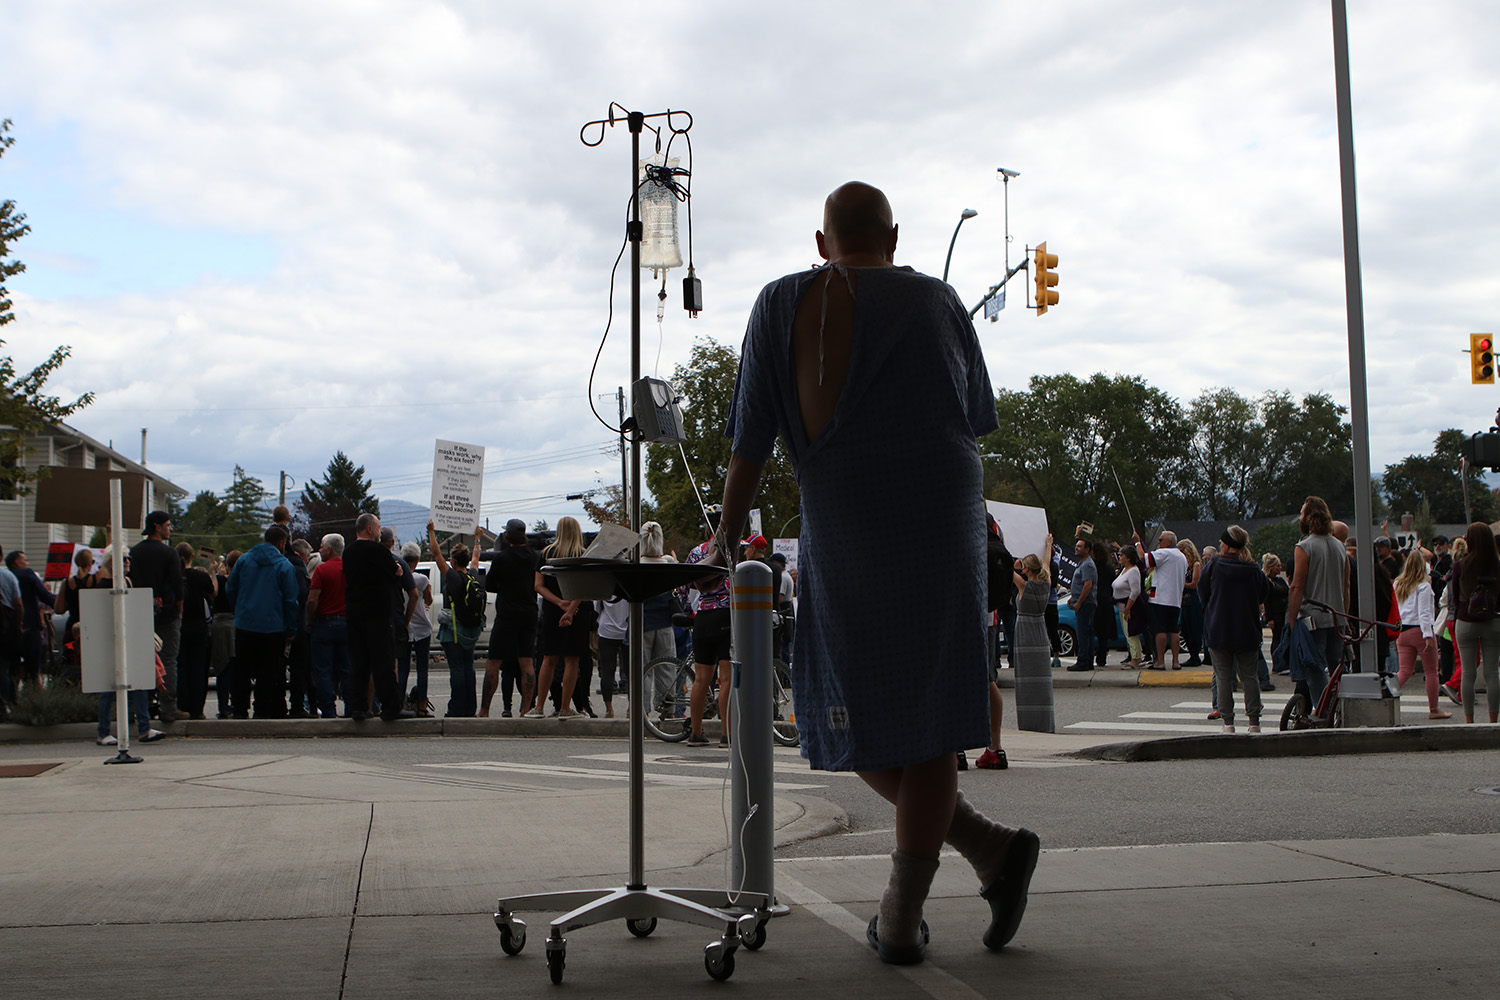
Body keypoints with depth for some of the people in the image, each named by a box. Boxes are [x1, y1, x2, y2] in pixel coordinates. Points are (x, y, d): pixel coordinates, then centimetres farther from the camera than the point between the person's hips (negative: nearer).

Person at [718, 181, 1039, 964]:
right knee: (924, 716, 7)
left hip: (844, 532, -2)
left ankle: (988, 845, 0)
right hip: (946, 523, 2)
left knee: (854, 718, 10)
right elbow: (981, 418, 18)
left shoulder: (783, 304, 6)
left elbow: (752, 436, 3)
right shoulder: (937, 299, 9)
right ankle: (901, 918, 5)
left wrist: (729, 530, 12)